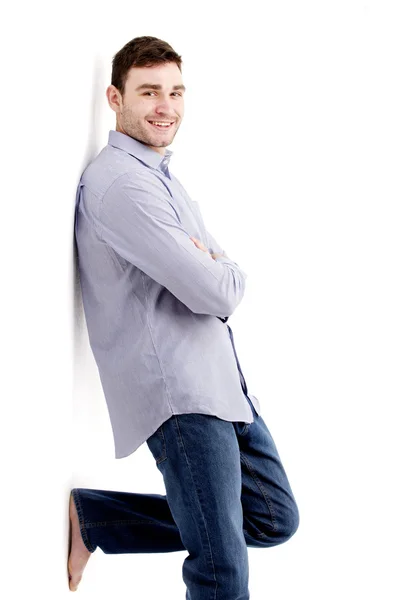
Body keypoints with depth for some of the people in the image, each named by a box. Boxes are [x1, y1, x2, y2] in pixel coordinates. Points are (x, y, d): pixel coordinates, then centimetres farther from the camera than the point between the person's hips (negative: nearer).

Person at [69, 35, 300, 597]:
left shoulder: (162, 176, 19)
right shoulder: (119, 182, -14)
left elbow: (227, 275, 17)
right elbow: (216, 293, -20)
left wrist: (212, 271, -5)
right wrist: (227, 275, 3)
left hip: (223, 379, 9)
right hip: (177, 389, -9)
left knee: (275, 520, 14)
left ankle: (91, 515, 15)